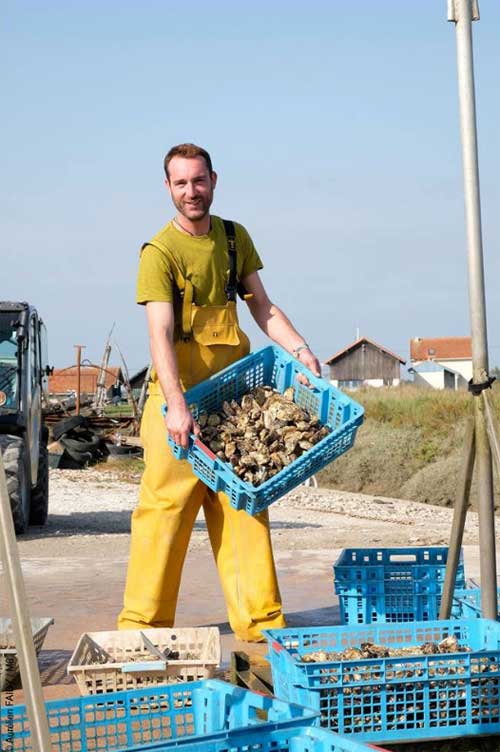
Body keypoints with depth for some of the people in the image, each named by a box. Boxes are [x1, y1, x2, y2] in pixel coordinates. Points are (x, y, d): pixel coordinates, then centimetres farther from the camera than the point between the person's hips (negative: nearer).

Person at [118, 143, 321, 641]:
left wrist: (298, 349, -3)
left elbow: (262, 307, 14)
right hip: (178, 402, -5)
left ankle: (260, 623, 10)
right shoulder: (160, 252, -10)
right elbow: (161, 335, -20)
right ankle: (142, 628, 3)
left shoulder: (235, 239, 10)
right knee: (165, 509, -4)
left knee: (244, 507, 6)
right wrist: (176, 406, -32)